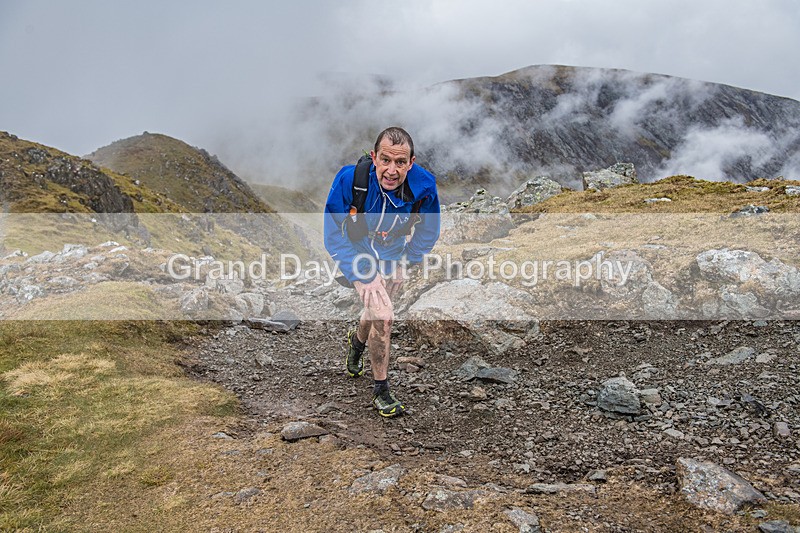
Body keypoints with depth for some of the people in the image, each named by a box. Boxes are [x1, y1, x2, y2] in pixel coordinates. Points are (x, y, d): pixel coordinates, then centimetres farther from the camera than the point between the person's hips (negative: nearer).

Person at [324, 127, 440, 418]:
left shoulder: (424, 186, -26)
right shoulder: (349, 179, -33)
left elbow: (427, 233, -5)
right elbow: (334, 236, -23)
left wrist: (403, 263, -7)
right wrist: (364, 275, -25)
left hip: (393, 254, 3)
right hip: (357, 251, -3)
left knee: (377, 311, 20)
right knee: (383, 316, -19)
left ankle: (357, 340, 58)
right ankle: (380, 388, 3)